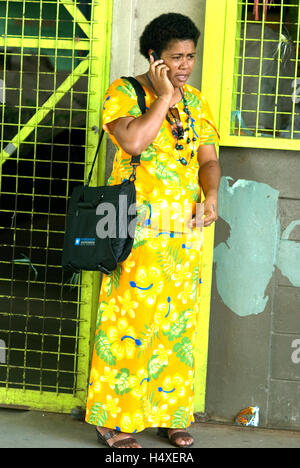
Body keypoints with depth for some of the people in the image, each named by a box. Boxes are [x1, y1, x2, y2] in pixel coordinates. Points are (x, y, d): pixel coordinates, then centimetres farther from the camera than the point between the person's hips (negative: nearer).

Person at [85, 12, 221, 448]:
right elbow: (133, 141, -20)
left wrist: (211, 195, -5)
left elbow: (208, 158, 13)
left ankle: (169, 412, 18)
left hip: (186, 231, 6)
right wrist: (163, 98, -13)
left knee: (178, 322, 8)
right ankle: (112, 418, 3)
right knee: (127, 319, -5)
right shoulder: (123, 93, -3)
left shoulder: (195, 101, 15)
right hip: (137, 229, -5)